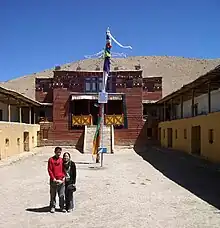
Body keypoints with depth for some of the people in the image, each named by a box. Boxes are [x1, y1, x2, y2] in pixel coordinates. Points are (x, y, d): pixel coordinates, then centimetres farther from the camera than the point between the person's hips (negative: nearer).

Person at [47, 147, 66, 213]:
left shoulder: (62, 160, 8)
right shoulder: (51, 159, -2)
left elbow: (63, 170, 11)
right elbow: (49, 170, -5)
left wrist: (63, 177, -2)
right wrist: (54, 179, -10)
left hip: (61, 181, 2)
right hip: (53, 181, -2)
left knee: (62, 195, 6)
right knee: (53, 195, 5)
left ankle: (62, 207, 17)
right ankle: (52, 207, 17)